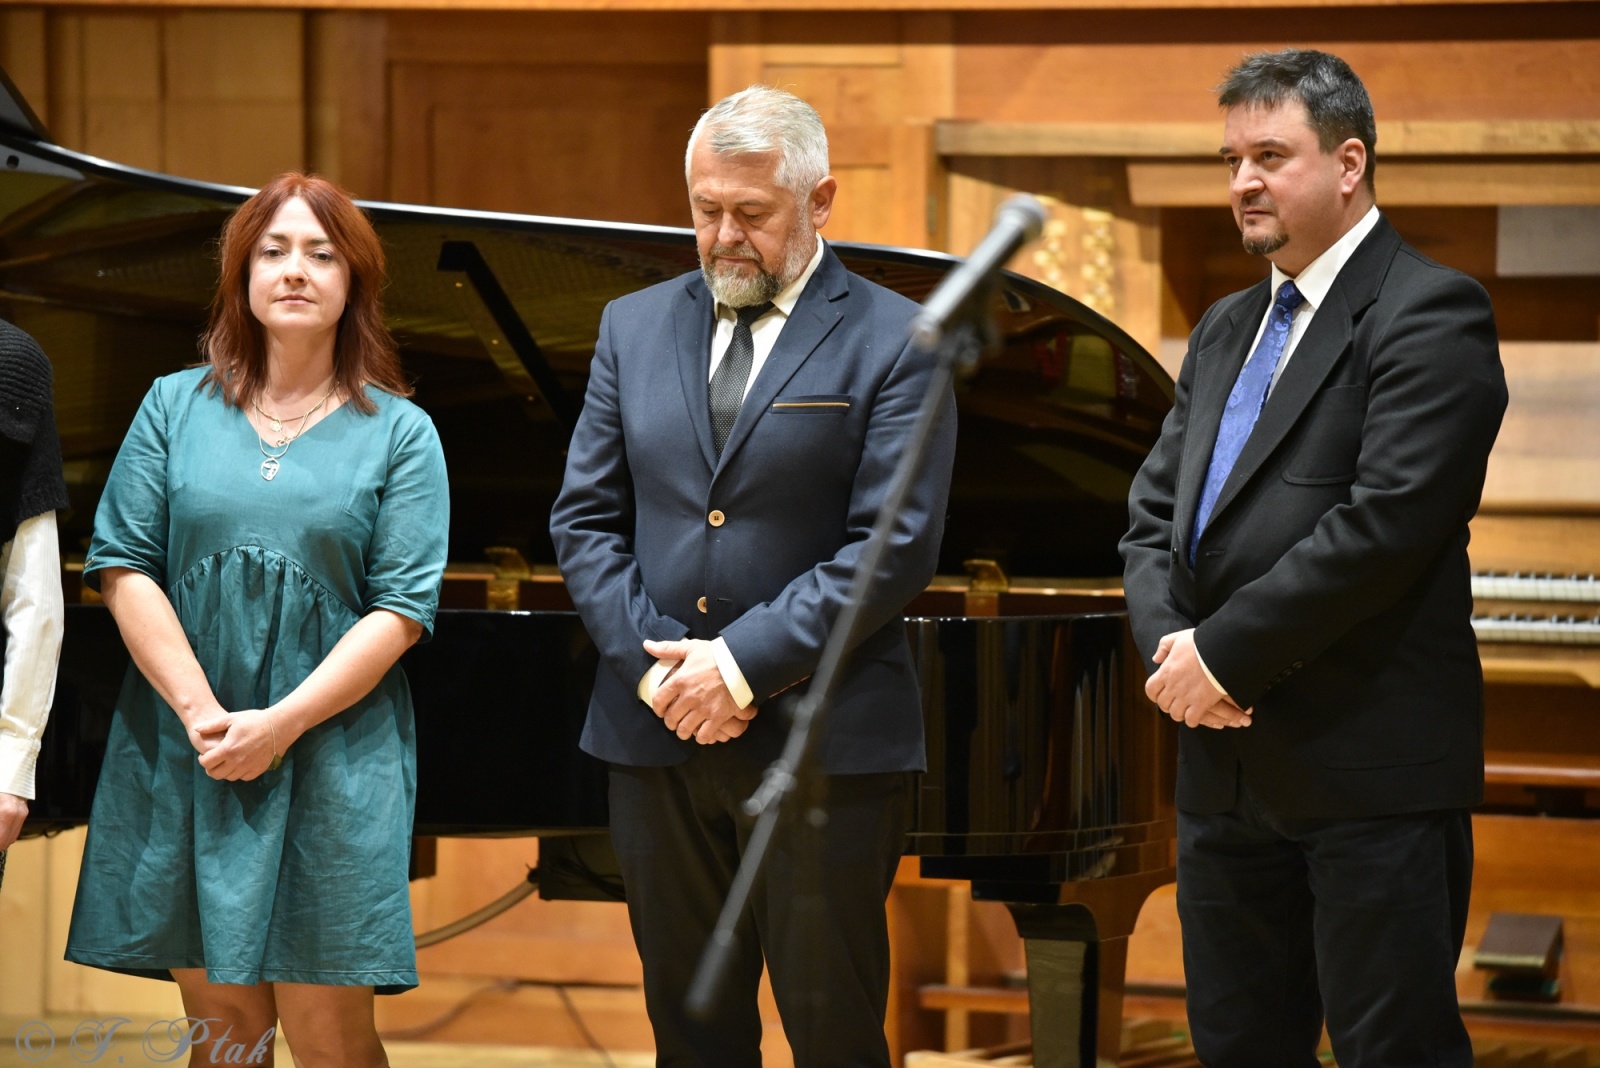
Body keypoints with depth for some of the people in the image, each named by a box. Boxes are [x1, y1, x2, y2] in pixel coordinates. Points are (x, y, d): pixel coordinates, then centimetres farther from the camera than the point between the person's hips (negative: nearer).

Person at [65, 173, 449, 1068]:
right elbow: (121, 566, 2)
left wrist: (281, 723, -13)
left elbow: (402, 609, -4)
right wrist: (201, 711, -10)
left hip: (330, 754, -2)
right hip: (183, 760, 2)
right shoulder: (177, 407, 9)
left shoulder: (399, 433, 3)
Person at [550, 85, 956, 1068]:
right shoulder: (635, 328, 12)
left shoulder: (895, 341, -3)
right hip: (658, 732, 4)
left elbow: (896, 545, -10)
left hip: (823, 745, -4)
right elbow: (585, 518, 9)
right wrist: (652, 661, -7)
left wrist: (744, 664, -15)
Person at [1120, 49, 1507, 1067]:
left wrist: (1225, 653, -16)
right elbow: (1155, 514, 15)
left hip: (1374, 767, -8)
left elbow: (1385, 524, -20)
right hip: (1229, 761, 8)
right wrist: (1172, 642, -5)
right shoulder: (1227, 330, 18)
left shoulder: (1430, 314, -9)